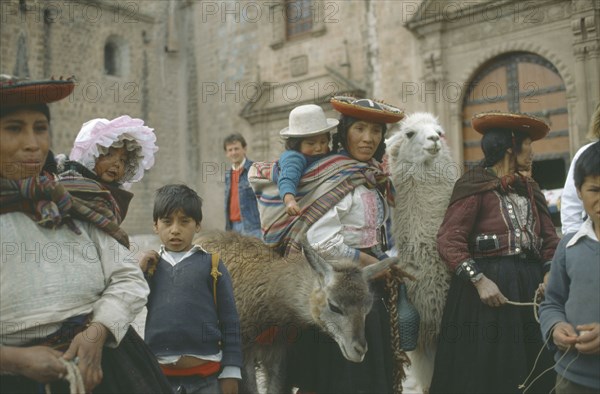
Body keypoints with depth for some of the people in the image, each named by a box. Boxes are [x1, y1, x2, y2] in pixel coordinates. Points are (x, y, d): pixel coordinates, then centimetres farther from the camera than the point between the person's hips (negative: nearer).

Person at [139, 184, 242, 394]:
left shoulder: (211, 265, -1)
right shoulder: (149, 266, 5)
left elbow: (230, 323, -1)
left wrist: (231, 372, -3)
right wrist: (138, 273, -5)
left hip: (205, 376, -2)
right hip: (159, 373, 2)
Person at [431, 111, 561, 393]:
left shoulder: (530, 189, 17)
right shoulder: (475, 185, -5)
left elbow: (550, 240, 13)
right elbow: (448, 240, -13)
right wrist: (479, 280, -20)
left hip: (530, 285, 7)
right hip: (489, 284, -7)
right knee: (485, 371, 0)